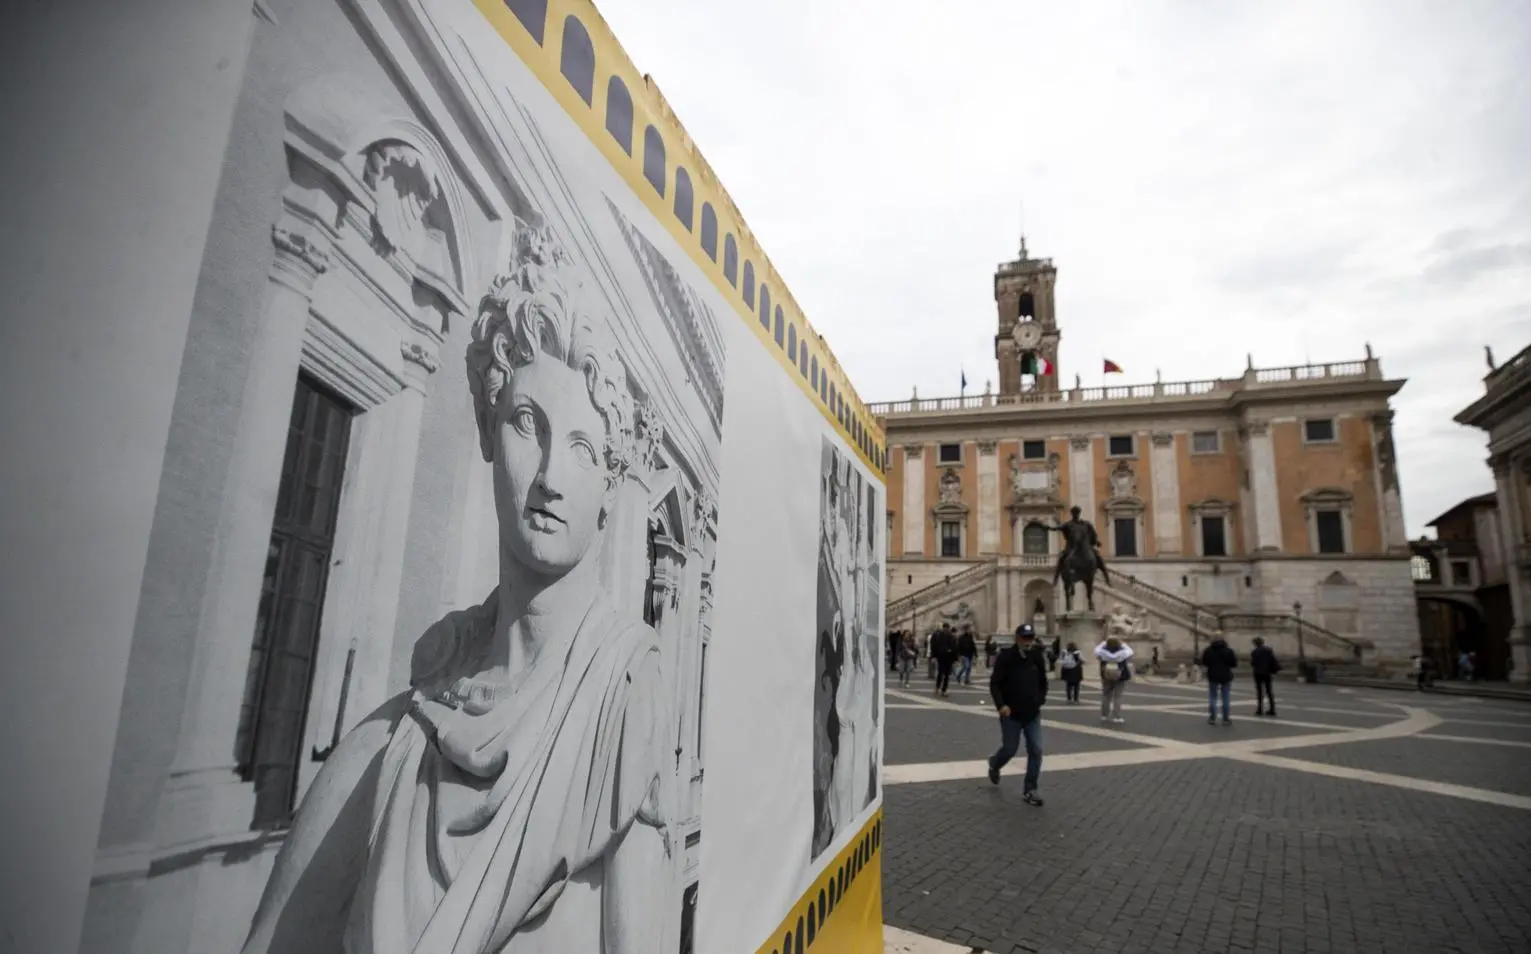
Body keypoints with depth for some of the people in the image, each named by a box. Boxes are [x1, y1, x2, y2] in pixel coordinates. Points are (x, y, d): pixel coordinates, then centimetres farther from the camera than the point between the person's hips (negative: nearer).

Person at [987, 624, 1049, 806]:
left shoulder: (1038, 657, 1)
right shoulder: (1006, 657, -13)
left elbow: (1043, 681, 16)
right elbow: (994, 683, -12)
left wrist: (1041, 700, 4)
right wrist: (1001, 705, -21)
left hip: (1033, 714, 4)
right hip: (1011, 714, -4)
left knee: (1036, 751, -2)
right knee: (1009, 749, 6)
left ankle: (1029, 790, 9)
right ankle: (994, 764, 40)